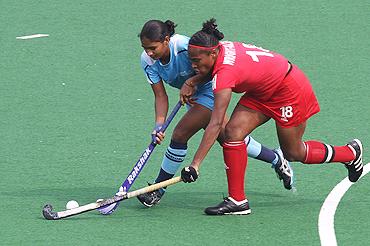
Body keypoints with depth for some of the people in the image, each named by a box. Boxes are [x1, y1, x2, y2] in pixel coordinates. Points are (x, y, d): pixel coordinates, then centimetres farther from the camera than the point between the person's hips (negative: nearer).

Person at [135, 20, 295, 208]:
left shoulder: (184, 46, -34)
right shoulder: (147, 61, -17)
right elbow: (160, 96, -15)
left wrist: (190, 82, -34)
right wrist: (158, 125, -28)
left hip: (208, 91, -7)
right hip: (192, 95, 7)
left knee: (179, 135, -17)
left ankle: (158, 189, -4)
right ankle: (276, 159, 35)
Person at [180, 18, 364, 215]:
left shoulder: (225, 72, -36)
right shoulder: (221, 47, -13)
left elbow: (215, 124, -40)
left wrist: (195, 164, -41)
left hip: (290, 90, -9)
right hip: (262, 91, 9)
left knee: (293, 153, 8)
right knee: (233, 131, -9)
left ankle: (351, 153, 31)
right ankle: (237, 200, -5)